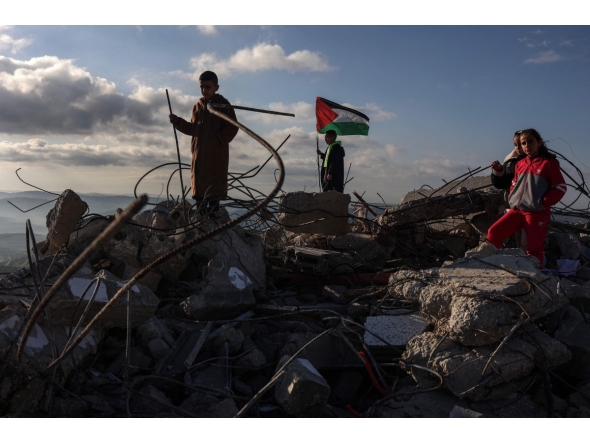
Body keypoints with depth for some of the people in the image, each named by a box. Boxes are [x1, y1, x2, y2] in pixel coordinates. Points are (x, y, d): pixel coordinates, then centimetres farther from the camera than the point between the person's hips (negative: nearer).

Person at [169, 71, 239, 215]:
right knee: (199, 187, 8)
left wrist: (217, 139, -15)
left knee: (214, 190, -8)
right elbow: (193, 129, 20)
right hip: (198, 154, 6)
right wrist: (178, 122, 8)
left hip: (216, 155, -6)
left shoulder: (223, 104, -2)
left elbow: (232, 128, -8)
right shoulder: (198, 106, 15)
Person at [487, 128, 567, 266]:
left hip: (537, 212, -5)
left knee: (534, 248, 1)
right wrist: (512, 198, 8)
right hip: (516, 210, 5)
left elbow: (561, 187, -5)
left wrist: (544, 203, -12)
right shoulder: (520, 164, 11)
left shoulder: (549, 163, -4)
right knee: (494, 232, -5)